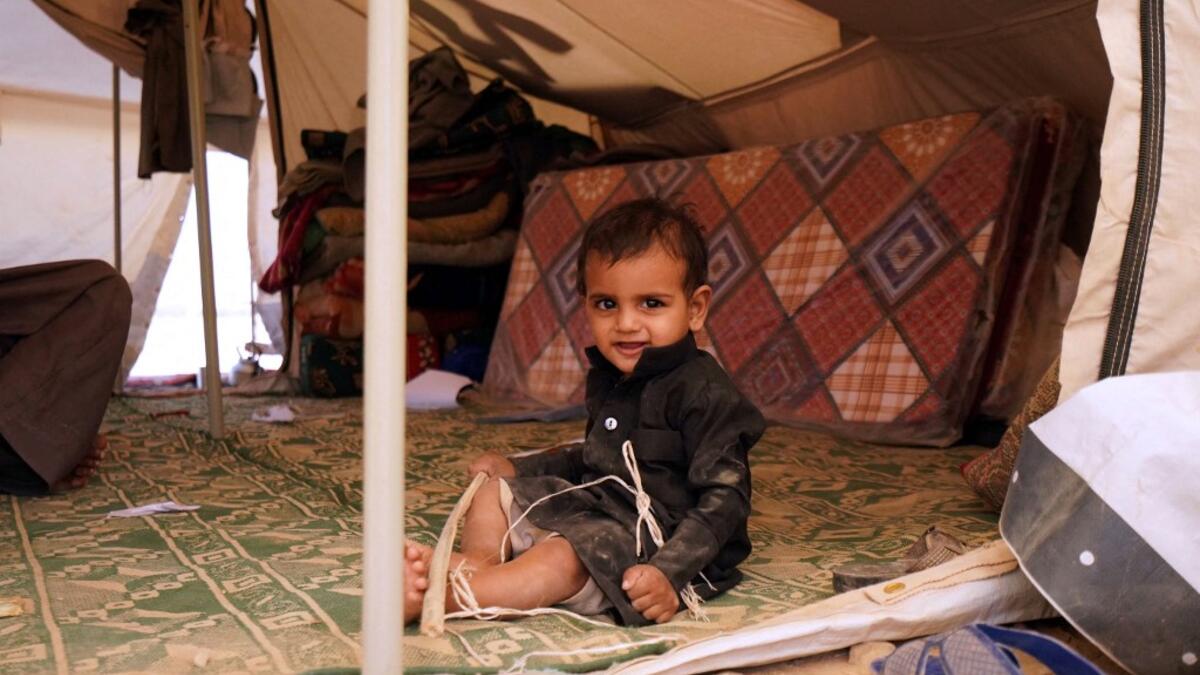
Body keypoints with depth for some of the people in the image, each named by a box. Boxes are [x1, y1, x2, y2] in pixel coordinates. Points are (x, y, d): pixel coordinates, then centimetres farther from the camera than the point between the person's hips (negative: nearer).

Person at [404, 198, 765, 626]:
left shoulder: (705, 393, -18)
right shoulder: (607, 379, 10)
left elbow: (725, 498, -21)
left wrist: (669, 572, -31)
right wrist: (516, 467, 21)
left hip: (662, 543, -10)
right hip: (596, 510, 10)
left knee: (563, 559, -34)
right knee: (494, 490, 11)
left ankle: (431, 595, -37)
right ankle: (479, 560, -16)